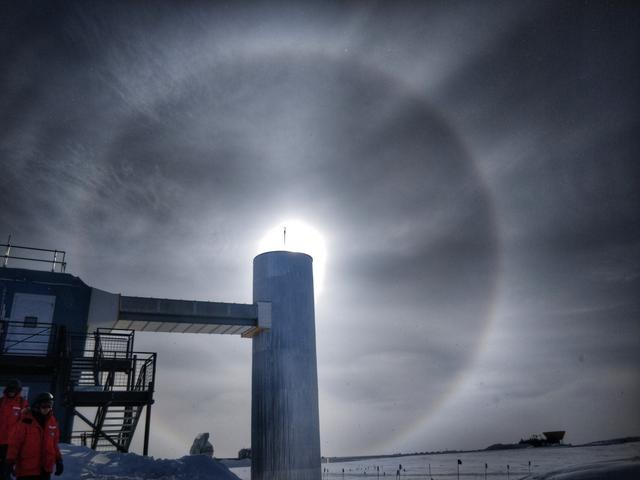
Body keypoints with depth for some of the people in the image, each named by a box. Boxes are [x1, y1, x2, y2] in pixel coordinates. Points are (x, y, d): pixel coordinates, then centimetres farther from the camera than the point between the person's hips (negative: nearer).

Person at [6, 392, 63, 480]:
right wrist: (11, 461, -11)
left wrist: (58, 459, 10)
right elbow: (15, 442, -8)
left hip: (46, 468, 5)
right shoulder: (26, 421, -11)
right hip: (27, 469, -5)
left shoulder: (52, 421, 6)